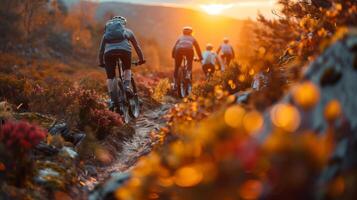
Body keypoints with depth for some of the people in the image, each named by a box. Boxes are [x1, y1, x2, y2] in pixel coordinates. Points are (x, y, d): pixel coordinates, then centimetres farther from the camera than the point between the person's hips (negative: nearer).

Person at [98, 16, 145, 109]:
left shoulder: (106, 33, 34)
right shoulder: (127, 31, 31)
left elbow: (101, 50, 34)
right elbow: (137, 46, 37)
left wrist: (101, 63, 43)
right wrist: (141, 59, 46)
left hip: (109, 51, 1)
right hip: (124, 49, -1)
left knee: (110, 77, 11)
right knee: (127, 69, 27)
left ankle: (113, 100, 3)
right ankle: (127, 86, 4)